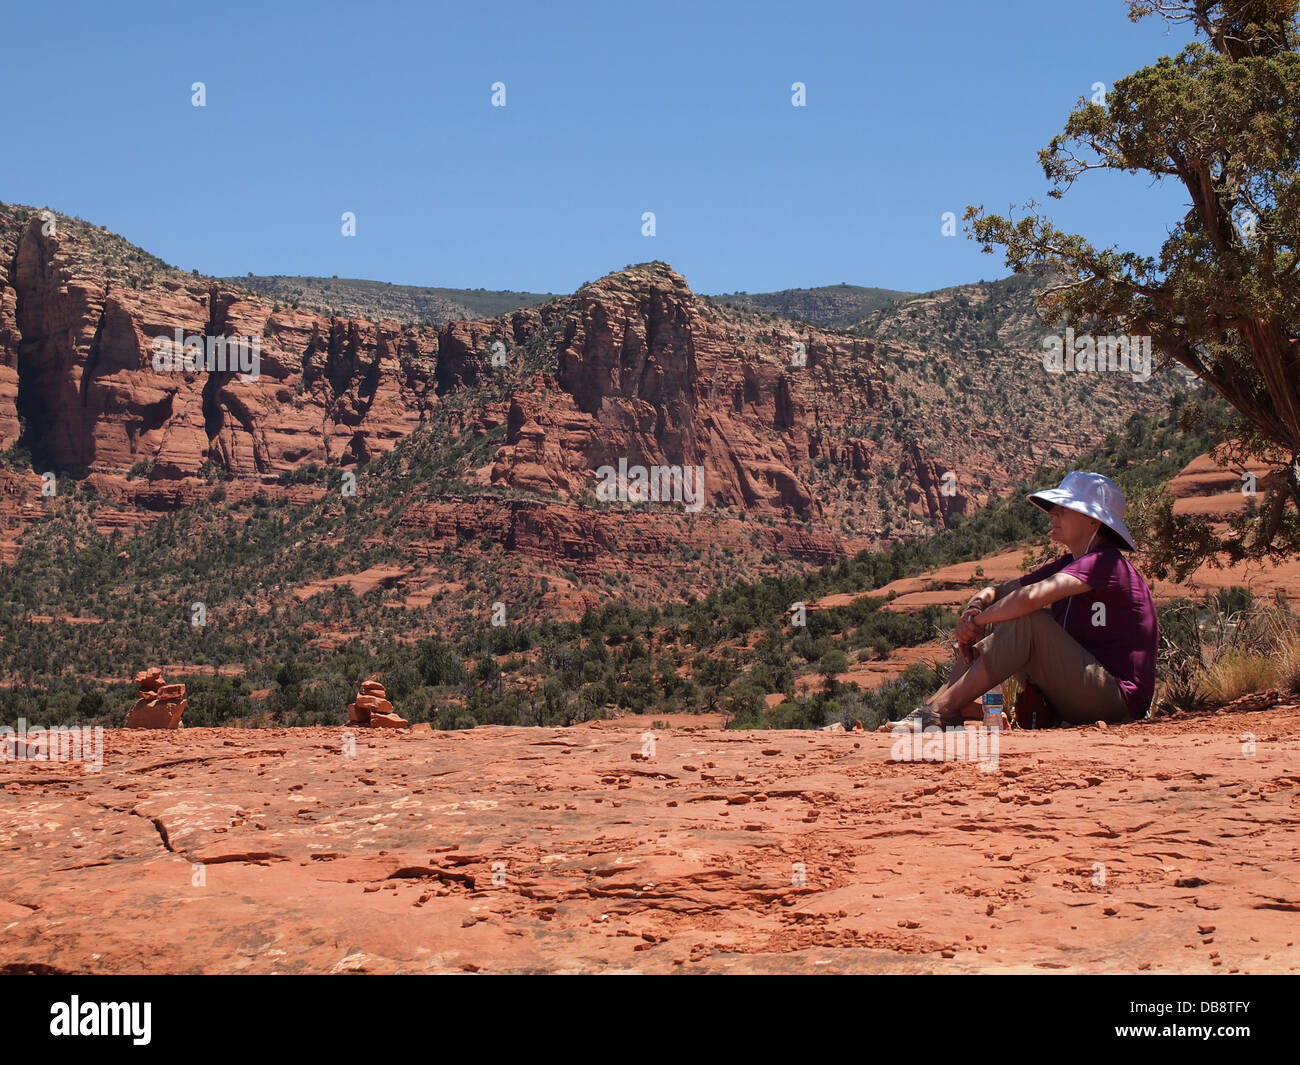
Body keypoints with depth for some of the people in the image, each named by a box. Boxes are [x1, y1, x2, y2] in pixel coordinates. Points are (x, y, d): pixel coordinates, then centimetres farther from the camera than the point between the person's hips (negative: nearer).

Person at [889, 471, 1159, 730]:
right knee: (996, 625, 3)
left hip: (1117, 701, -9)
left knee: (1028, 622, -25)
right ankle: (933, 708, -10)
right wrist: (975, 607, -11)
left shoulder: (1105, 563, -14)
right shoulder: (1068, 565, 15)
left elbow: (1031, 597, -30)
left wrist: (977, 622, -16)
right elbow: (999, 592, 13)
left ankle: (943, 711, -24)